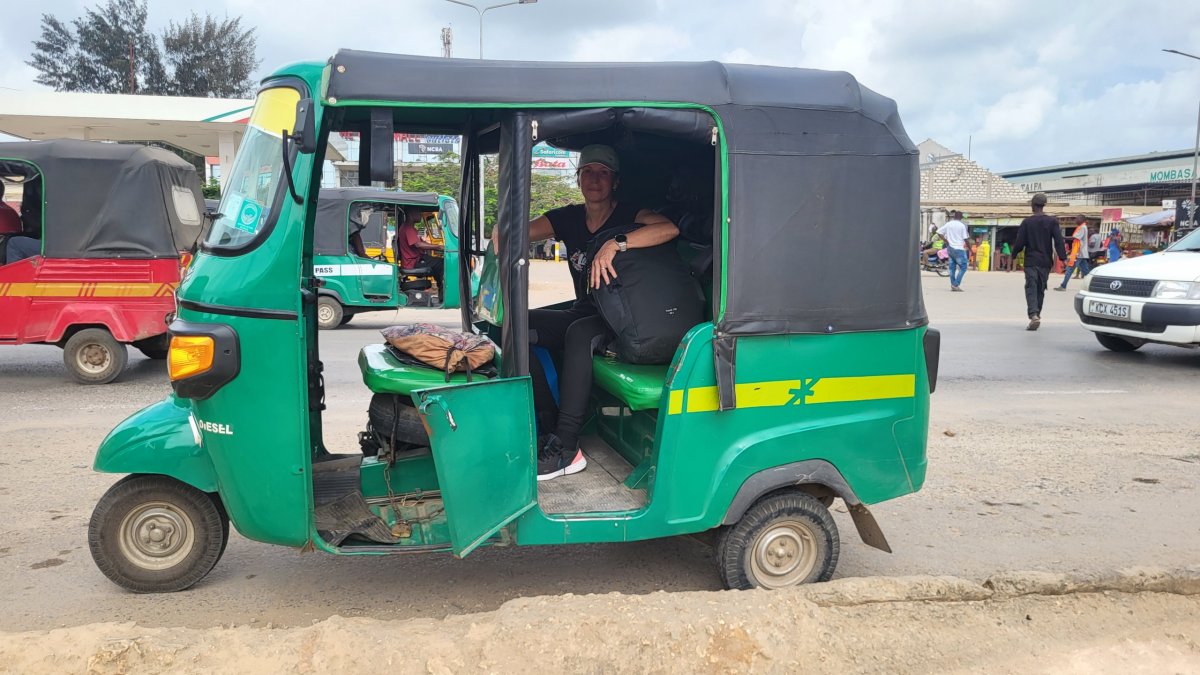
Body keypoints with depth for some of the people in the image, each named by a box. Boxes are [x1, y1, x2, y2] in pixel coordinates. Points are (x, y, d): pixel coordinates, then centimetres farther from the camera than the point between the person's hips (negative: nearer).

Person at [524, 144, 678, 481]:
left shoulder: (627, 213, -6)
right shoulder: (568, 218, 7)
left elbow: (670, 228, -28)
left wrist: (614, 244, -35)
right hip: (584, 313, 6)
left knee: (580, 332, -37)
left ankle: (565, 448, -36)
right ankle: (549, 428, -18)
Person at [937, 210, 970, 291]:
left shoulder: (948, 224, 3)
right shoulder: (962, 226, -9)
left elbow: (939, 232, 2)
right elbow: (965, 238, -8)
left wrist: (946, 240, 6)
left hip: (950, 248, 6)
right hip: (959, 249, -6)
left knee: (952, 267, 12)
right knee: (963, 267, -1)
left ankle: (952, 285, 12)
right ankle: (956, 284, -11)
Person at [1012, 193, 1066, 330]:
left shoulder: (1027, 222, -5)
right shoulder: (1052, 221, 0)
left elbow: (1019, 242, -5)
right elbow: (1058, 241, -6)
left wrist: (1014, 254, 13)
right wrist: (1063, 257, -6)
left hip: (1031, 261, -3)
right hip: (1045, 262, 3)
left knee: (1031, 288, -6)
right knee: (1040, 289, 15)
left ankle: (1033, 315, -25)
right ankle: (1036, 314, 23)